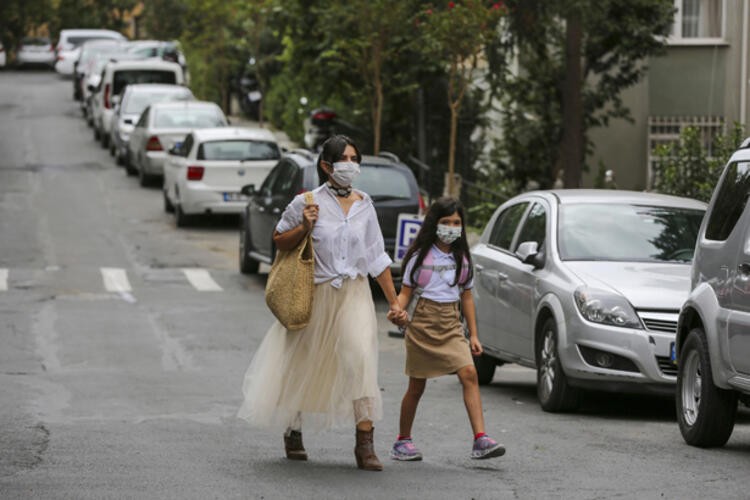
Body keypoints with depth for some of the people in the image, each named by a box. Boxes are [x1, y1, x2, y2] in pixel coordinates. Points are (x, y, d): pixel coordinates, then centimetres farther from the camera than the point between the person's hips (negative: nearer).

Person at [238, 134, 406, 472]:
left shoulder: (364, 206, 5)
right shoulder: (308, 203, -5)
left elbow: (377, 259, 10)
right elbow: (279, 241, 3)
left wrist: (393, 301, 9)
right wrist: (304, 228, -16)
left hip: (355, 295, 1)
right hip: (317, 294, -1)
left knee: (360, 358, -18)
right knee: (304, 364, 9)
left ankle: (365, 443, -21)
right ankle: (293, 432, 34)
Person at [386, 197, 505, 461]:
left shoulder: (461, 259, 11)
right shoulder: (420, 256, 1)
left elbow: (466, 297, 15)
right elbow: (406, 292, 2)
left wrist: (473, 335, 12)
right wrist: (397, 311, -20)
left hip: (451, 325, 3)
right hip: (423, 323, -2)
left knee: (469, 374, -17)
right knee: (417, 386, 4)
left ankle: (480, 439, -23)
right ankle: (403, 441, 21)